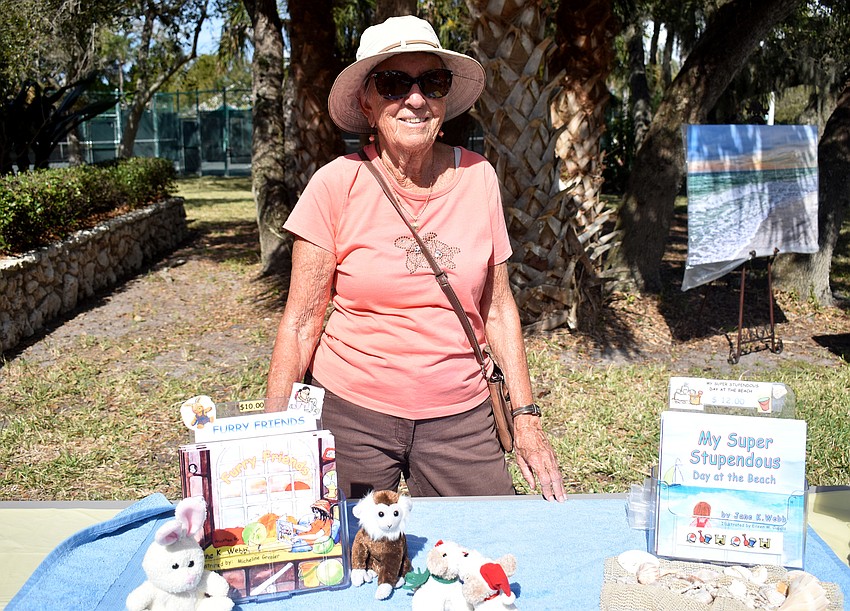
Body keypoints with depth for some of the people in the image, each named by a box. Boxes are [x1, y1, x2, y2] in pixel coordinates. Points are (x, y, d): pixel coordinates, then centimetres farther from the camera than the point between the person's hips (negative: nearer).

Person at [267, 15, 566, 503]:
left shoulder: (477, 177, -2)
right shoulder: (337, 184, -9)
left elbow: (497, 307, 6)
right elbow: (302, 322, -5)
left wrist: (527, 418, 4)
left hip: (461, 416, 2)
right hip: (351, 412, -2)